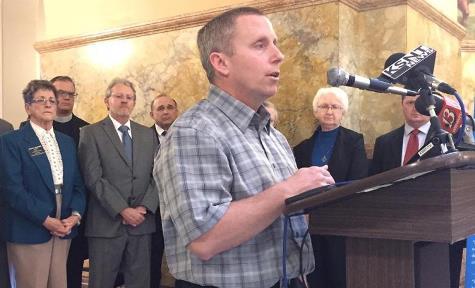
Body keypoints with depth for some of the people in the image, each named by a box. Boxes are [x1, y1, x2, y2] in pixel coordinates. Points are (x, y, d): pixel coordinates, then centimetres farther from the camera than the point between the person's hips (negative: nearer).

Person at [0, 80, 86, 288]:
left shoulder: (67, 142, 15)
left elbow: (77, 183, 12)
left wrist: (75, 214, -6)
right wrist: (45, 219, -16)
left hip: (63, 229, 5)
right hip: (29, 231, -5)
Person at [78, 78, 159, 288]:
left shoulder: (148, 134, 14)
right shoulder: (91, 133, 0)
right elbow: (94, 178, -9)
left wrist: (145, 207, -7)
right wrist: (122, 210, -14)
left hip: (142, 222, 4)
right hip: (106, 223, -3)